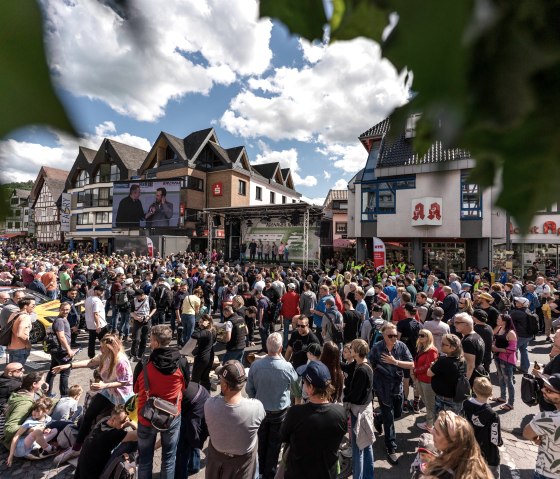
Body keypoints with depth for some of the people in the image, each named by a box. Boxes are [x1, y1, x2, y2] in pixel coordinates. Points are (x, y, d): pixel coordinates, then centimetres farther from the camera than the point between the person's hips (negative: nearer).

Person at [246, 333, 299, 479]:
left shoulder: (255, 365, -24)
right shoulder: (287, 367, -28)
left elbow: (249, 389, -8)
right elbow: (297, 391, -10)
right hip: (280, 411, -2)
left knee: (261, 441, 26)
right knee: (274, 444, 21)